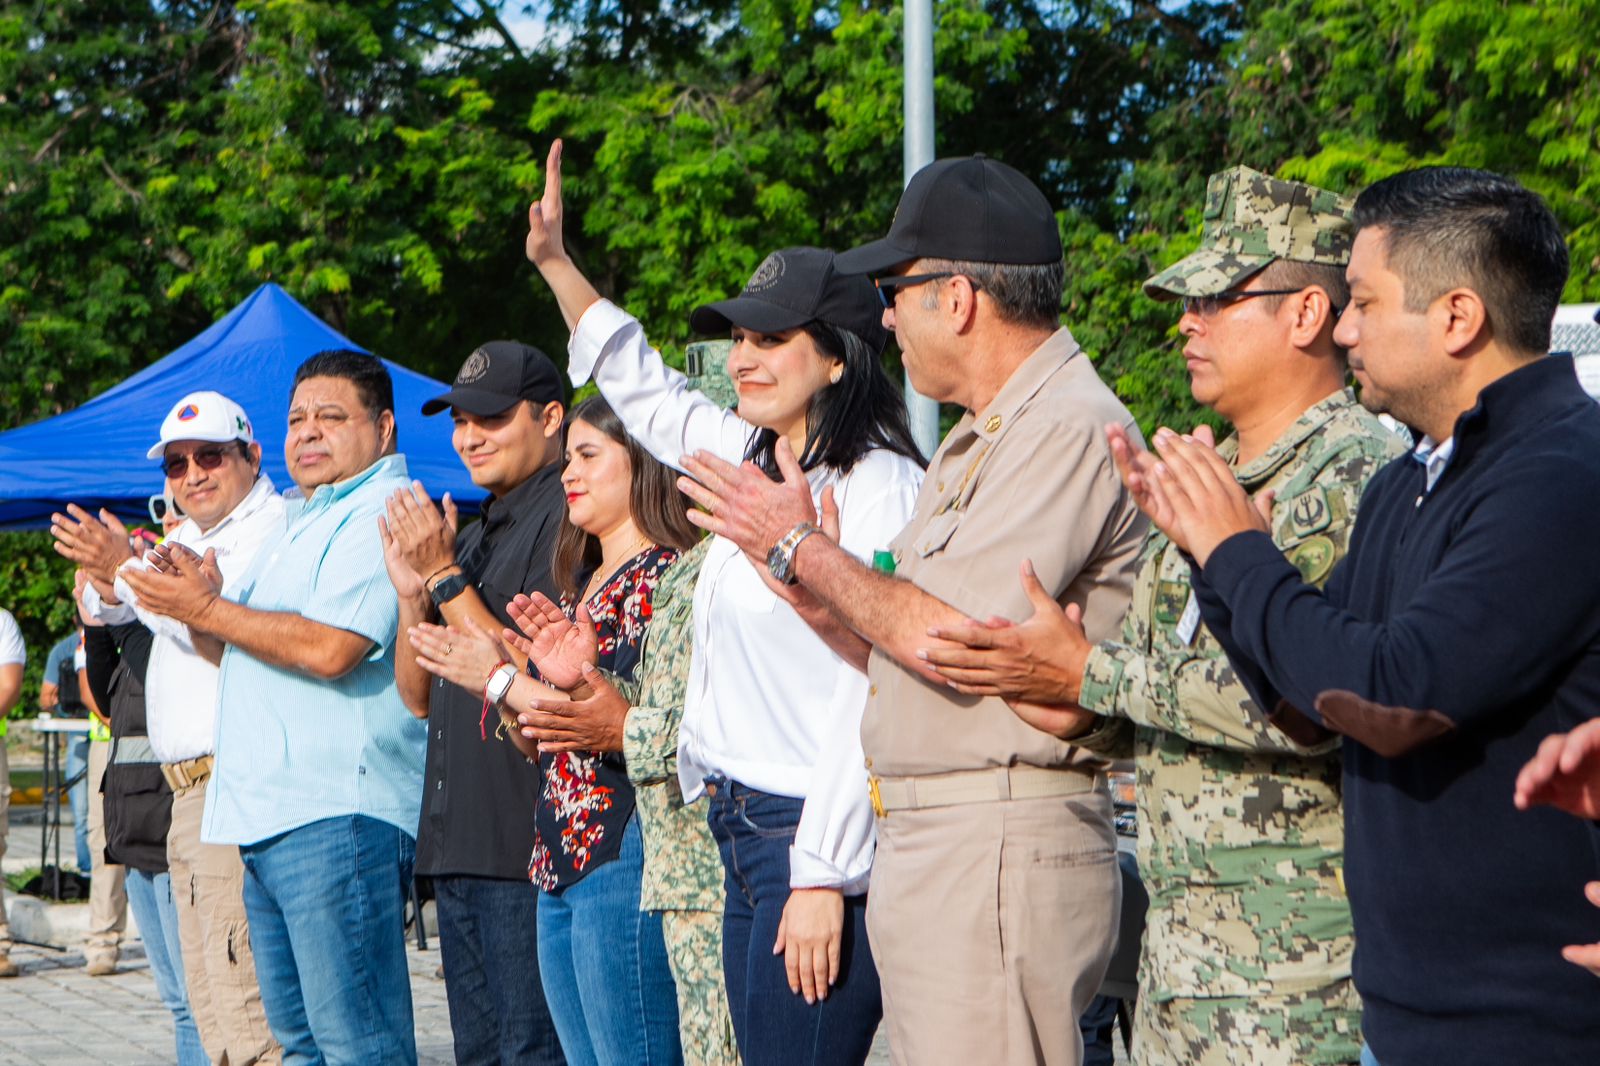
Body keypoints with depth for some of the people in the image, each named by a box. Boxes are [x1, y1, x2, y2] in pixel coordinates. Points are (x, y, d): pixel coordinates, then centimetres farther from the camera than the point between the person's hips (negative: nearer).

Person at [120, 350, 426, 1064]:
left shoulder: (384, 514, -9)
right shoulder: (303, 522, 24)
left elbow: (330, 649, -21)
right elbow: (244, 645, 28)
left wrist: (207, 610, -11)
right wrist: (197, 589, 7)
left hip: (337, 817, -11)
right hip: (266, 817, 11)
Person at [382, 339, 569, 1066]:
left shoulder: (566, 522, -11)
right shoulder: (474, 538, 20)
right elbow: (420, 698, 18)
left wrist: (444, 577, -14)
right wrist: (412, 594, 1)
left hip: (527, 846, -9)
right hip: (458, 843, 10)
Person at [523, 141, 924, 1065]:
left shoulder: (877, 487, -12)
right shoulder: (750, 463, 15)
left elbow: (876, 698, -18)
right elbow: (641, 389, 34)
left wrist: (825, 874, -20)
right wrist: (555, 263, 30)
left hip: (817, 840, -9)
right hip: (745, 836, 9)